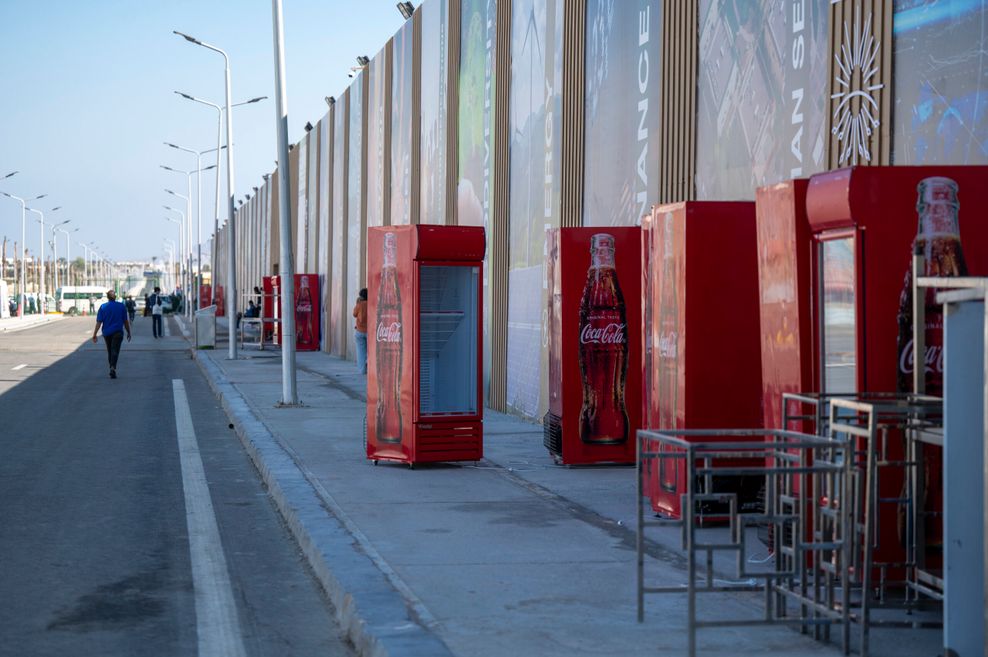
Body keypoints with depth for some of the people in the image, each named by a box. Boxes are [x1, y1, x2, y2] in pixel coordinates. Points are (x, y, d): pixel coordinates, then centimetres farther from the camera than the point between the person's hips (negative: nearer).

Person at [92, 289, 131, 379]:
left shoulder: (103, 307, -2)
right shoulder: (121, 306, -1)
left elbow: (99, 322, -6)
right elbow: (126, 321, 3)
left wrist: (94, 334, -4)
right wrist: (128, 333, 14)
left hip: (107, 333, 2)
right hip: (118, 332, -2)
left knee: (109, 352, 16)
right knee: (115, 351, -9)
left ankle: (112, 368, 25)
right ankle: (113, 368, -29)